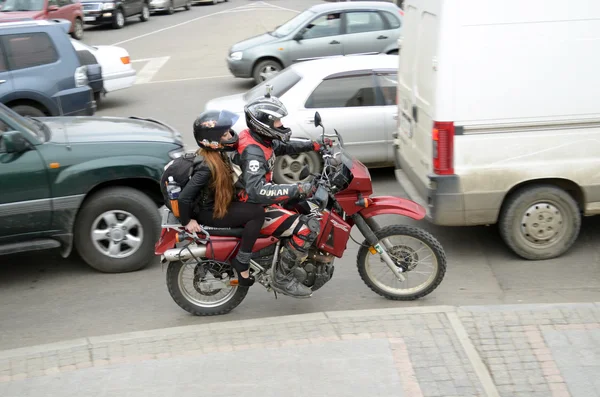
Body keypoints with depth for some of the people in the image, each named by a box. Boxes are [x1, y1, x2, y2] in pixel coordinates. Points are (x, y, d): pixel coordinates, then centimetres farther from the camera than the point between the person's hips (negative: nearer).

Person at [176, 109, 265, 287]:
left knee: (259, 202, 15)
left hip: (219, 203, 10)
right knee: (257, 213, -22)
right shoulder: (206, 167, -30)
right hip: (209, 212, -10)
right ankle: (241, 262, -13)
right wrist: (187, 222, -18)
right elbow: (184, 197, -31)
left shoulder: (218, 154, -2)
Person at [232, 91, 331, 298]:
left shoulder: (256, 137, 3)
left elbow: (283, 146, 23)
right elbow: (257, 191, -41)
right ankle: (282, 278, -7)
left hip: (254, 202, 11)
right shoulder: (253, 151, -28)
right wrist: (298, 189, -42)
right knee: (308, 228, -19)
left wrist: (315, 145, 15)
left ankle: (286, 263, 28)